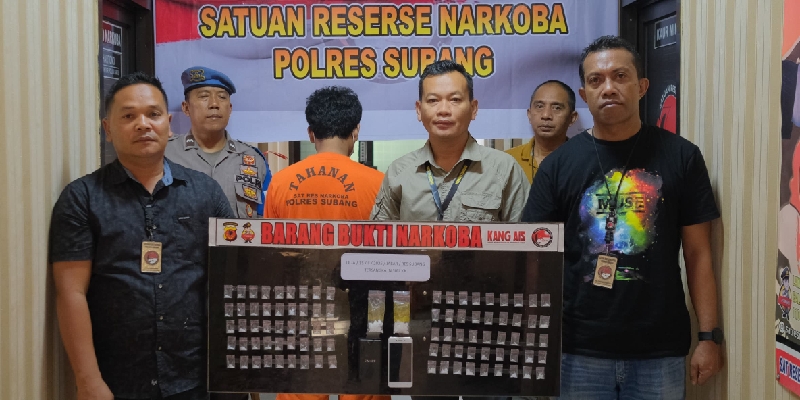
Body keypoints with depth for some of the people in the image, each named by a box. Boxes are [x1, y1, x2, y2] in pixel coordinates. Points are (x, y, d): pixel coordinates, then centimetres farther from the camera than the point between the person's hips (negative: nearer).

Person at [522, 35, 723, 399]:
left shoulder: (681, 157, 0)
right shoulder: (557, 165, -1)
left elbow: (698, 254, 2)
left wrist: (709, 336, -3)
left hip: (661, 350, 0)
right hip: (580, 349, 0)